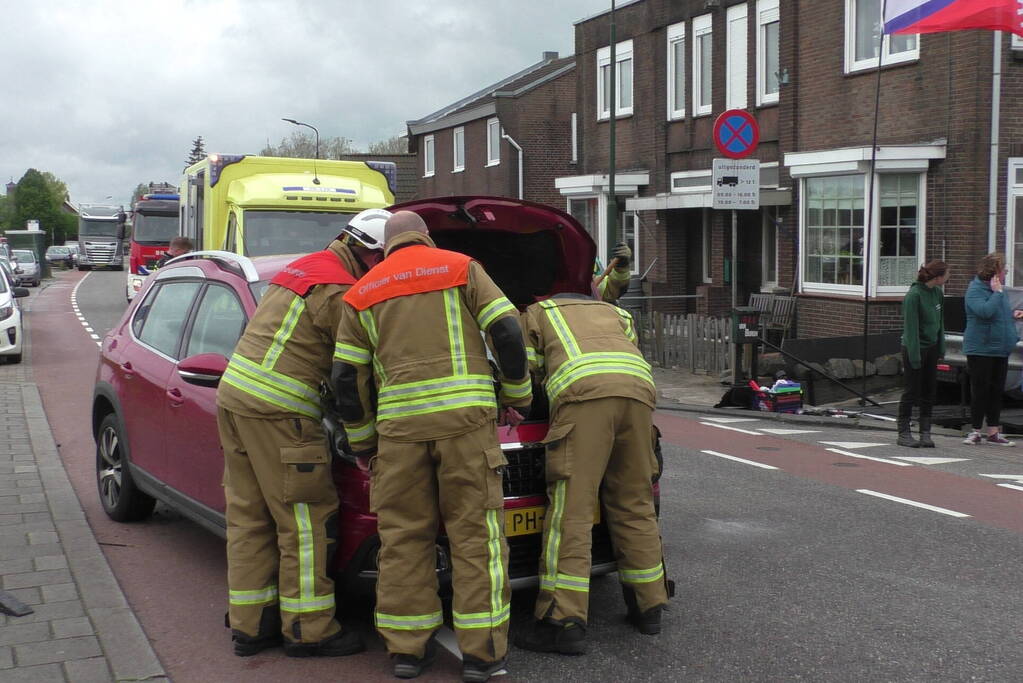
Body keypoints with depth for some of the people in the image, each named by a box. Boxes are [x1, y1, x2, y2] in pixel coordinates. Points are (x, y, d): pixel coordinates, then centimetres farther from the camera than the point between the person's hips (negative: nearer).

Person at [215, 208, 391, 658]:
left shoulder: (303, 268, 19)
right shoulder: (337, 291, -11)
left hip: (235, 392, 10)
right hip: (277, 410, -10)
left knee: (249, 516, 13)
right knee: (305, 519, -1)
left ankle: (250, 624, 22)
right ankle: (309, 630, 7)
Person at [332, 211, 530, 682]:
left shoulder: (362, 293, 17)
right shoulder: (461, 269, 10)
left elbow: (347, 376, 13)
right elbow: (507, 332, 1)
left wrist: (363, 443, 21)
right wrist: (517, 398, 12)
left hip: (398, 422, 2)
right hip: (464, 413, -2)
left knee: (403, 535, 10)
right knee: (475, 530, 3)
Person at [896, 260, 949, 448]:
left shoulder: (937, 292, 5)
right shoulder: (913, 295, -17)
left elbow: (940, 322, 14)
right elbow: (911, 327, -18)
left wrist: (941, 348, 11)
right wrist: (914, 356, -19)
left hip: (932, 348, 7)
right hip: (914, 348, -7)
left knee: (929, 390, 7)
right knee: (912, 391, -1)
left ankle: (925, 433, 13)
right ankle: (904, 433, 8)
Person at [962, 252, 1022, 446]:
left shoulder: (999, 290, 13)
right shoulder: (975, 290, -14)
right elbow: (985, 311, -30)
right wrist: (997, 293, -22)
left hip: (1000, 350, 8)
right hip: (980, 349, -8)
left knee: (996, 392, 9)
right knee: (980, 392, -3)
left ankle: (993, 432, 15)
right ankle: (976, 431, 6)